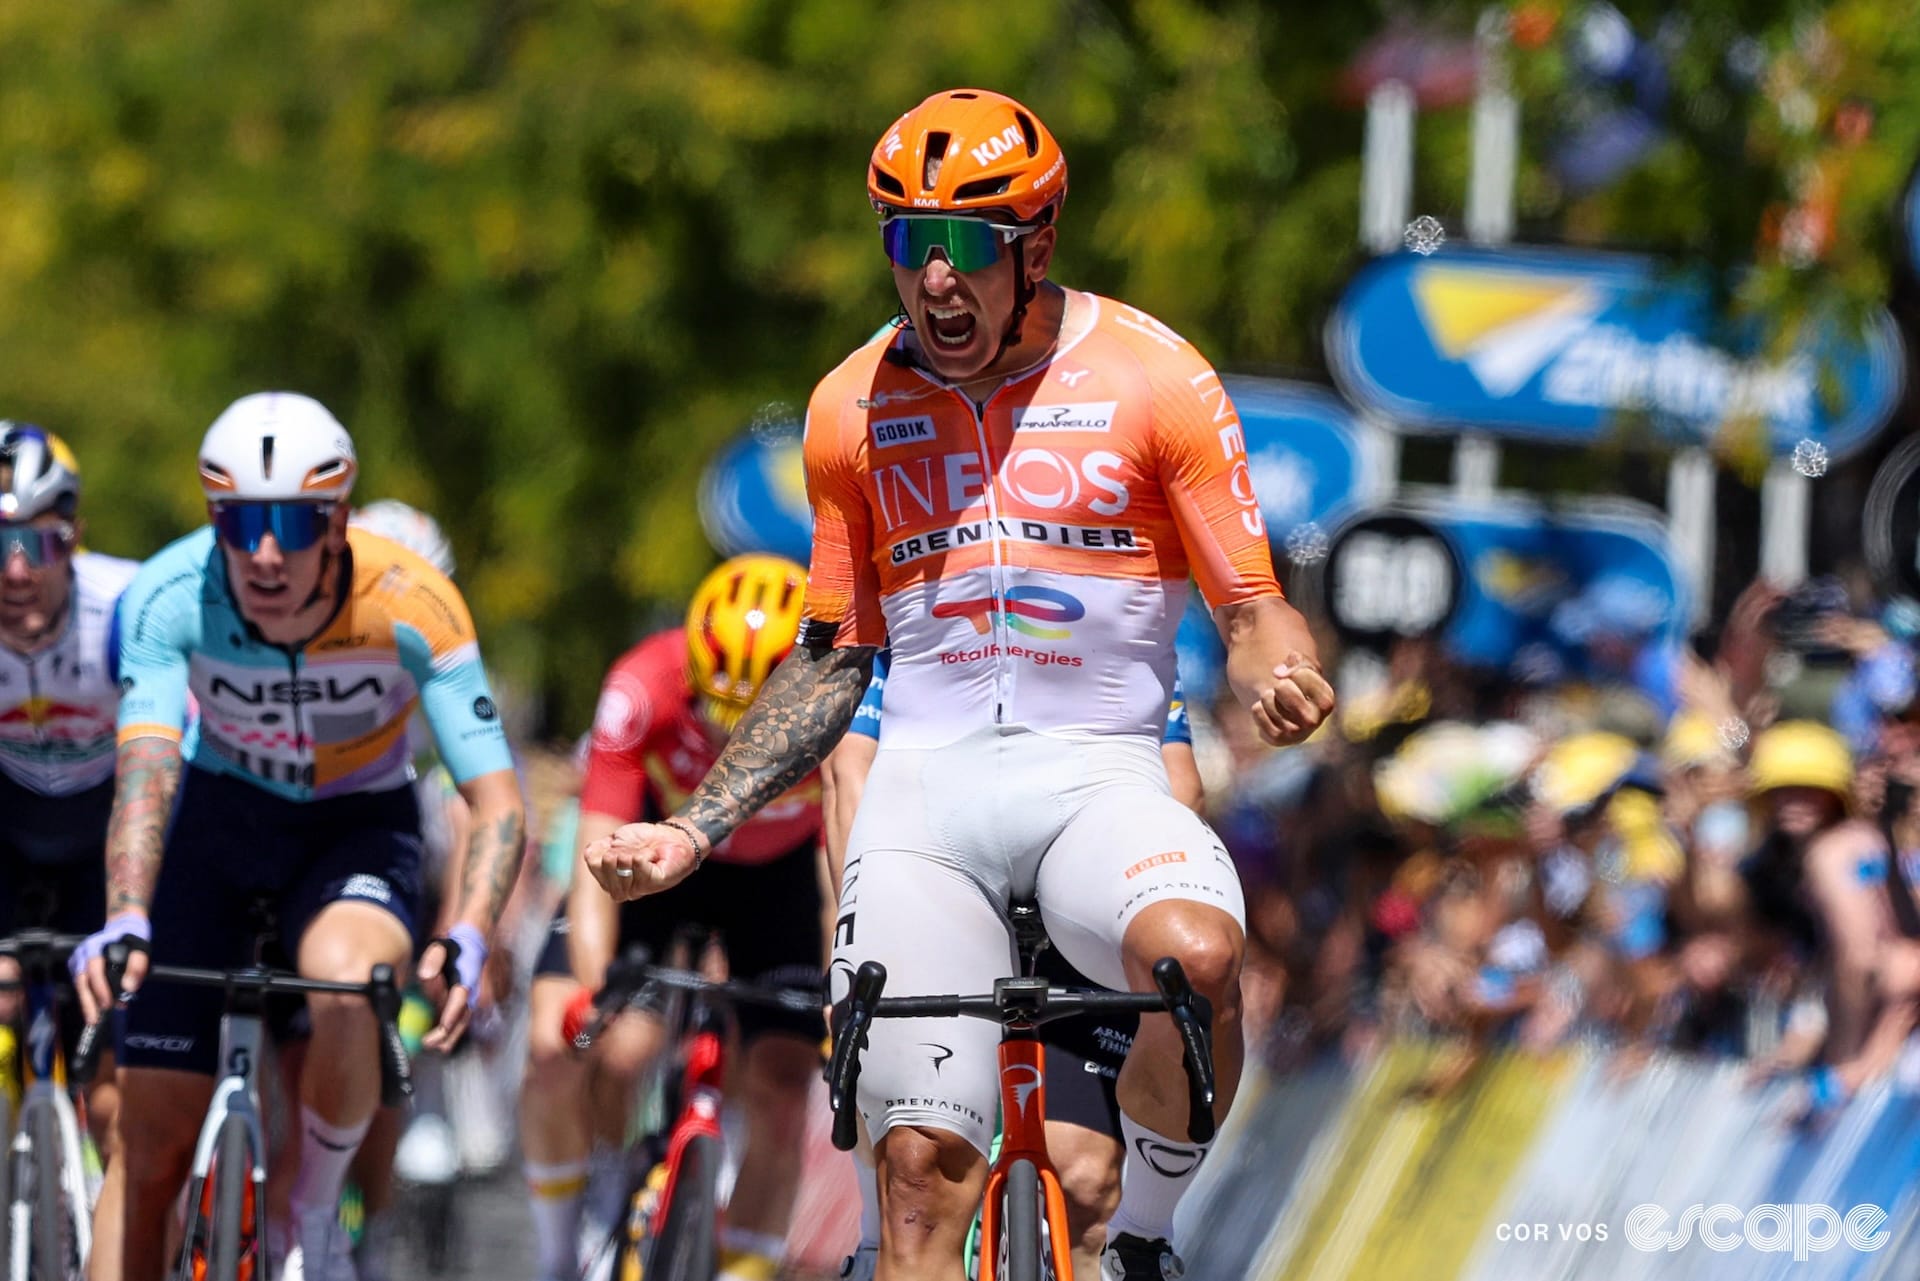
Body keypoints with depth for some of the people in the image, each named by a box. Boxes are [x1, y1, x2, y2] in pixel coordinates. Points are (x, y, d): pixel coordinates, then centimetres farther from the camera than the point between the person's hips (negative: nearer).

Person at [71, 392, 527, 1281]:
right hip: (216, 816, 1)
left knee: (346, 990, -34)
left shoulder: (412, 607, -28)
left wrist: (468, 940, -46)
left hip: (356, 830, -1)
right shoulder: (170, 597, -27)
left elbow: (496, 799, -28)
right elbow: (145, 773, -37)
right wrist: (124, 922, -55)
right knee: (152, 1142, -4)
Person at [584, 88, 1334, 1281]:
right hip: (923, 786, 2)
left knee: (1198, 955, -35)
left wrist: (1282, 678, -23)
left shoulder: (1154, 380, 0)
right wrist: (695, 830, 12)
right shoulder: (855, 408, 10)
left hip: (1098, 776, -2)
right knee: (922, 1164, -10)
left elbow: (1253, 608, 1)